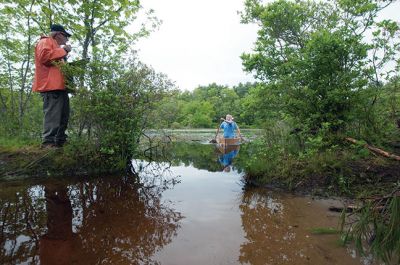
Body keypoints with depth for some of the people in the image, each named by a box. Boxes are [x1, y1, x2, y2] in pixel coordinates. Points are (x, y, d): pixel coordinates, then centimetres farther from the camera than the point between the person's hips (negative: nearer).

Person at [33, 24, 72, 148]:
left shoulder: (56, 46, 32)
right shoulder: (45, 42, 2)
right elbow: (44, 56, -18)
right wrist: (63, 50, -10)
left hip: (60, 85, 10)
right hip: (51, 85, -10)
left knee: (63, 115, 9)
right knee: (52, 115, -15)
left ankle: (60, 141, 13)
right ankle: (48, 142, -15)